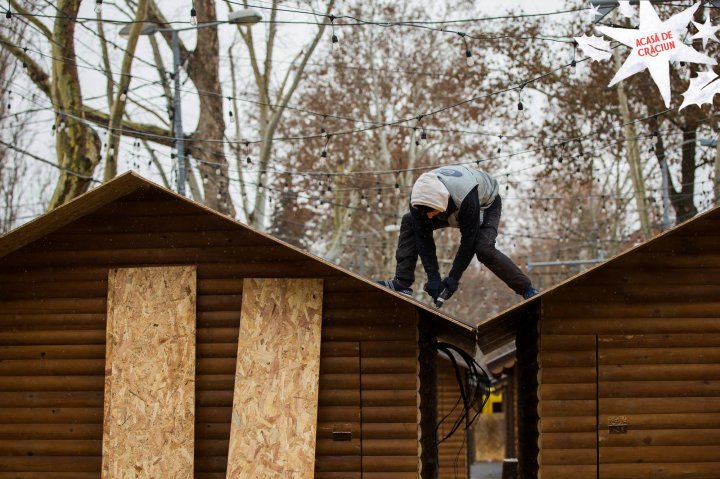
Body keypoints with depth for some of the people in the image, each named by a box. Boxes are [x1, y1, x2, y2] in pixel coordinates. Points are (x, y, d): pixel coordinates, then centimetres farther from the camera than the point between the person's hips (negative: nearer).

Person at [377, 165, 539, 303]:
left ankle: (526, 289, -19)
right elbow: (423, 238, -25)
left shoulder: (466, 198, -46)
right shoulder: (418, 200, -32)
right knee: (409, 222, -11)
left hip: (486, 204, -6)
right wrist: (433, 277, -30)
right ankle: (402, 283, -11)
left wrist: (454, 277, -33)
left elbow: (468, 240, -36)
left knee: (483, 248, -32)